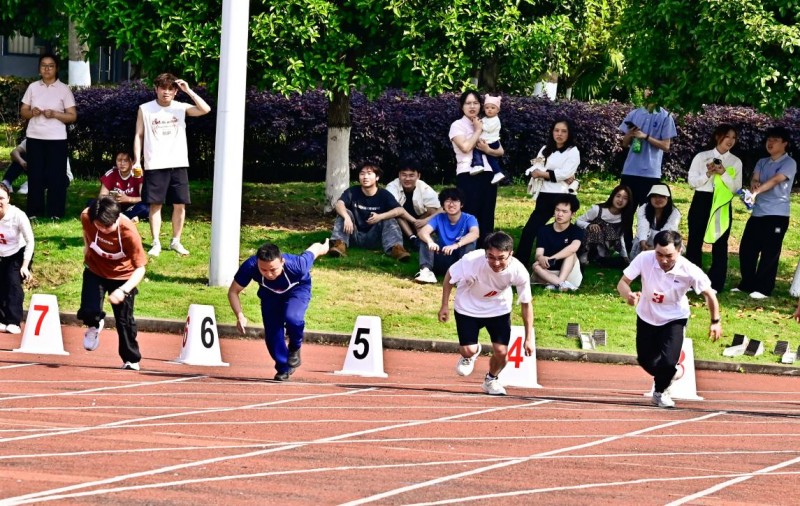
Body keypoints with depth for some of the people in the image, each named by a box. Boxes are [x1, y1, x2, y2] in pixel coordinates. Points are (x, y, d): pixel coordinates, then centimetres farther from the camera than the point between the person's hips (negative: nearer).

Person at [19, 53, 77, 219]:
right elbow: (23, 111, 9)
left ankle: (55, 214, 4)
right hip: (35, 137, 2)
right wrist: (32, 113, -13)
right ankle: (34, 213, 9)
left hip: (56, 139, -2)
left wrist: (54, 114, -17)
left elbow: (72, 116, -2)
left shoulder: (64, 89, 0)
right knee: (35, 175, 3)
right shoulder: (33, 87, 7)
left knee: (55, 176, -1)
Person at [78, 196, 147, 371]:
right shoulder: (87, 217, -27)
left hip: (122, 276, -2)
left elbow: (140, 268, -32)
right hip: (95, 271, 2)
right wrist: (87, 247, 4)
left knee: (125, 320, 2)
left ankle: (131, 360, 23)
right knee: (89, 311, -16)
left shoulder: (129, 232, -35)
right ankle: (94, 326, 21)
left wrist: (123, 291, -45)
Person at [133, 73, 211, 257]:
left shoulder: (181, 108, 4)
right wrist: (137, 160, -2)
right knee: (155, 204, 0)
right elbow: (139, 136, 6)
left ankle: (176, 241, 15)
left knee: (180, 205, 2)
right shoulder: (145, 109, 2)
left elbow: (205, 109, -9)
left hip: (178, 164, 1)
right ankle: (156, 243, 6)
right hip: (155, 165, -1)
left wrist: (188, 91, -10)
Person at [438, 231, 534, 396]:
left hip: (499, 309, 1)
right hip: (468, 308, -1)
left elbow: (526, 304, -13)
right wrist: (444, 306, -7)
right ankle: (472, 353, 30)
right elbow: (450, 275, -13)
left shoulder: (519, 272, -31)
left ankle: (491, 379, 28)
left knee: (501, 351, -7)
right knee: (468, 350, -11)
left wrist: (529, 338, -9)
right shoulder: (472, 260, -36)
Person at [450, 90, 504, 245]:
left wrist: (488, 150, -8)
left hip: (487, 175, 5)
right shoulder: (458, 125, 2)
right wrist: (478, 130, -2)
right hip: (468, 176, -5)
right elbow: (465, 147, -15)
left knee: (487, 218, 5)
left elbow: (501, 151, 13)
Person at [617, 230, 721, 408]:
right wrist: (629, 295, -43)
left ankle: (660, 391, 17)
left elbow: (708, 293, -12)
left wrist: (715, 322, -6)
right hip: (646, 317, 2)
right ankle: (671, 374, 44)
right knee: (646, 361, 8)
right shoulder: (644, 259, -28)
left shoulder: (690, 271, -29)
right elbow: (622, 282, -21)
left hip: (674, 319, -2)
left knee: (668, 361, -18)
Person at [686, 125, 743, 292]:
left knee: (720, 243, 0)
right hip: (701, 201, 0)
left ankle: (715, 284, 3)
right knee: (695, 241, 3)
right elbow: (691, 181, 0)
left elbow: (736, 188, 0)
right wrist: (708, 174, -14)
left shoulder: (736, 162, 5)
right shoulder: (702, 157, 4)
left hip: (722, 204, 0)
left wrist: (723, 174, -14)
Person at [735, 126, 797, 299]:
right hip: (757, 213, 7)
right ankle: (747, 285, 19)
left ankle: (763, 288, 4)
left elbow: (775, 180, -21)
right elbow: (754, 179, 2)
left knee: (769, 252, -4)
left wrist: (757, 191, -36)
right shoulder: (762, 163, 16)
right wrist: (754, 184, -24)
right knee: (747, 249, 7)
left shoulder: (789, 163, -6)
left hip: (777, 214, -7)